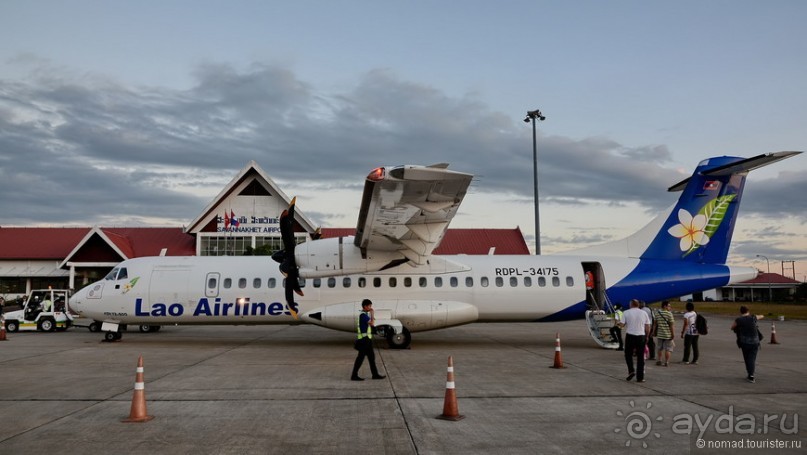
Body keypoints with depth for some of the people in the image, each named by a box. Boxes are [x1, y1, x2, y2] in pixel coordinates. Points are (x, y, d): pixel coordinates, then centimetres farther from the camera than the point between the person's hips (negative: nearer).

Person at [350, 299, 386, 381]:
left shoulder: (363, 315, 15)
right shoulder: (363, 315, -17)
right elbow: (372, 324, -24)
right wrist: (372, 313, -16)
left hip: (366, 339, 10)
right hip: (364, 339, -10)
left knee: (371, 357, 12)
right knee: (360, 357, -5)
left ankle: (375, 374, 18)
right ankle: (354, 376, 1)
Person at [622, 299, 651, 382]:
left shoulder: (626, 313, -1)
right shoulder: (644, 313, 6)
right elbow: (648, 327, 6)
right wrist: (646, 336, 17)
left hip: (630, 335, -2)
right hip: (641, 336, 2)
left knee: (628, 354, 15)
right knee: (640, 357, 6)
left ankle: (631, 371, -2)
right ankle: (640, 377, 7)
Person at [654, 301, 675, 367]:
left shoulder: (657, 313, 6)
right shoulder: (669, 313, -11)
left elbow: (656, 324, 11)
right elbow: (671, 324, -14)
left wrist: (655, 332, 20)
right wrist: (673, 333, -9)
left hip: (660, 334, 5)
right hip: (668, 334, -5)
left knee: (660, 348, 17)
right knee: (668, 349, 4)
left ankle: (659, 360, 16)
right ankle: (666, 362, 4)